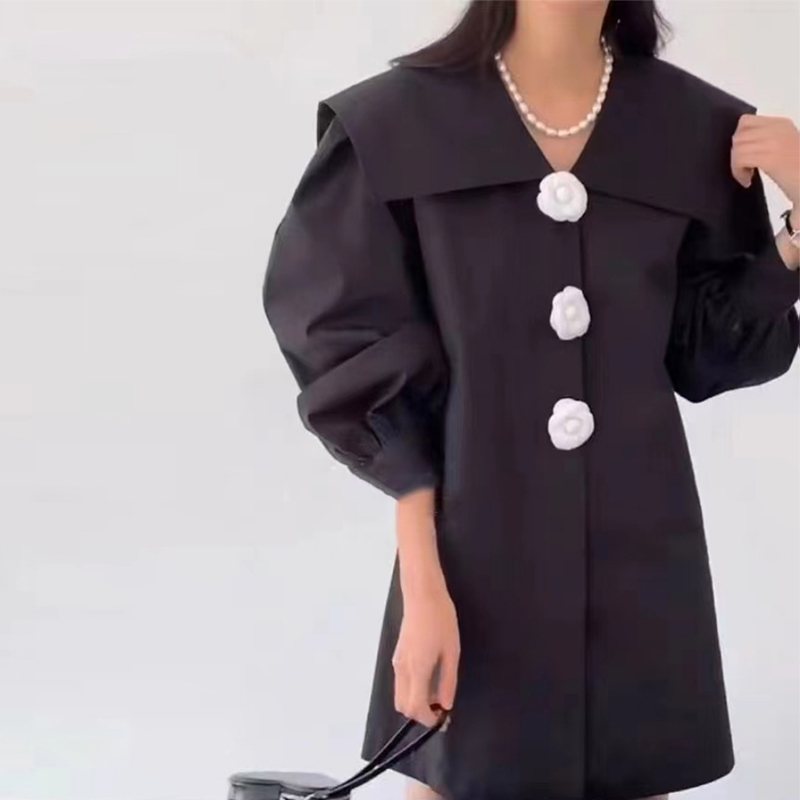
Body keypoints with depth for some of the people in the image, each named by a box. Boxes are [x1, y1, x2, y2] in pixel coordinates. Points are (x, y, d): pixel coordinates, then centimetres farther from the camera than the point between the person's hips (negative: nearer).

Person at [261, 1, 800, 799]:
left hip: (642, 559, 3)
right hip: (476, 560, -2)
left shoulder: (693, 128, 1)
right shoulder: (397, 125, -7)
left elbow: (712, 352, 5)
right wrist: (423, 583, -12)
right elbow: (372, 374, -6)